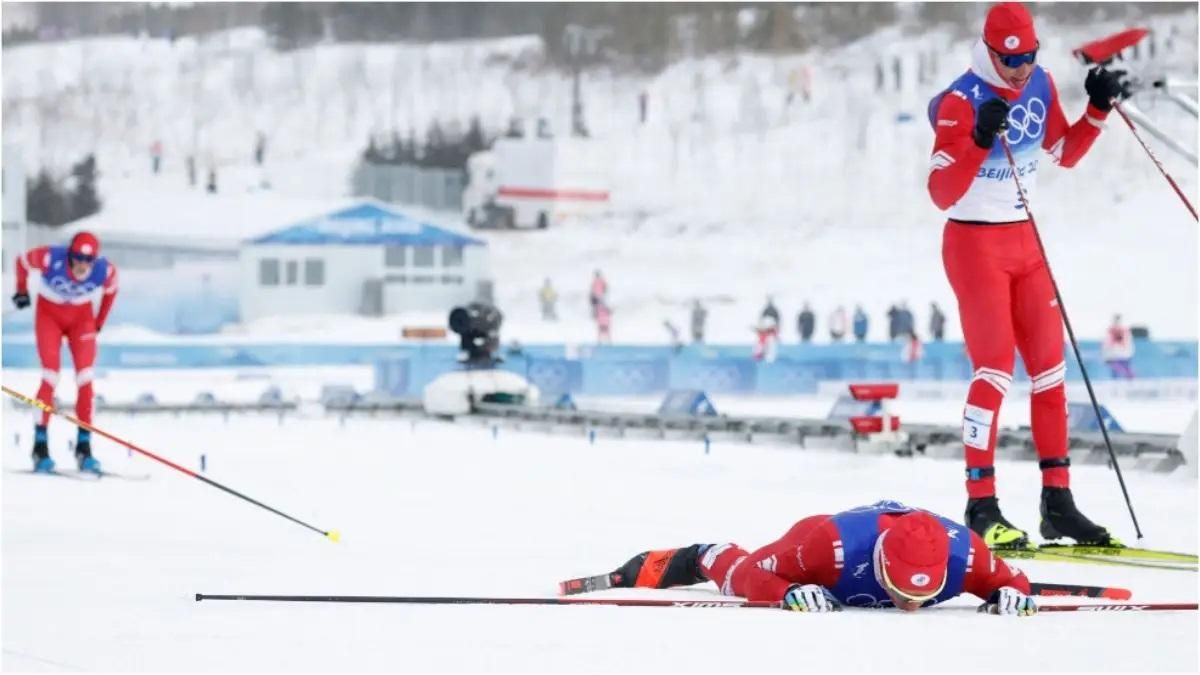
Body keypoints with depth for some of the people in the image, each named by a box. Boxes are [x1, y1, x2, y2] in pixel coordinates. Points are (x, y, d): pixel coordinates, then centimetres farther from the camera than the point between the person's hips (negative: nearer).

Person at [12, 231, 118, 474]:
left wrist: (99, 322, 5)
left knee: (85, 379, -10)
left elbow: (111, 289, 0)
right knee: (51, 376, -14)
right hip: (49, 314, -2)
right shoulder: (51, 259, -31)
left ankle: (84, 447, -3)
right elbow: (22, 261, -8)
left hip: (81, 318, 2)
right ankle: (40, 446, -11)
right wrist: (22, 291, -1)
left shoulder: (105, 270, -25)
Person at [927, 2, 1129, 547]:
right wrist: (980, 141, -35)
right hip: (975, 242, -7)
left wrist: (1099, 110, 0)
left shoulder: (1039, 85, 3)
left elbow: (1065, 153, 16)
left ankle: (1057, 501, 9)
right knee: (995, 369, -12)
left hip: (1025, 241, 7)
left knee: (1050, 366, 5)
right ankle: (981, 507, -9)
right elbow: (942, 194, -22)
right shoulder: (960, 102, -17)